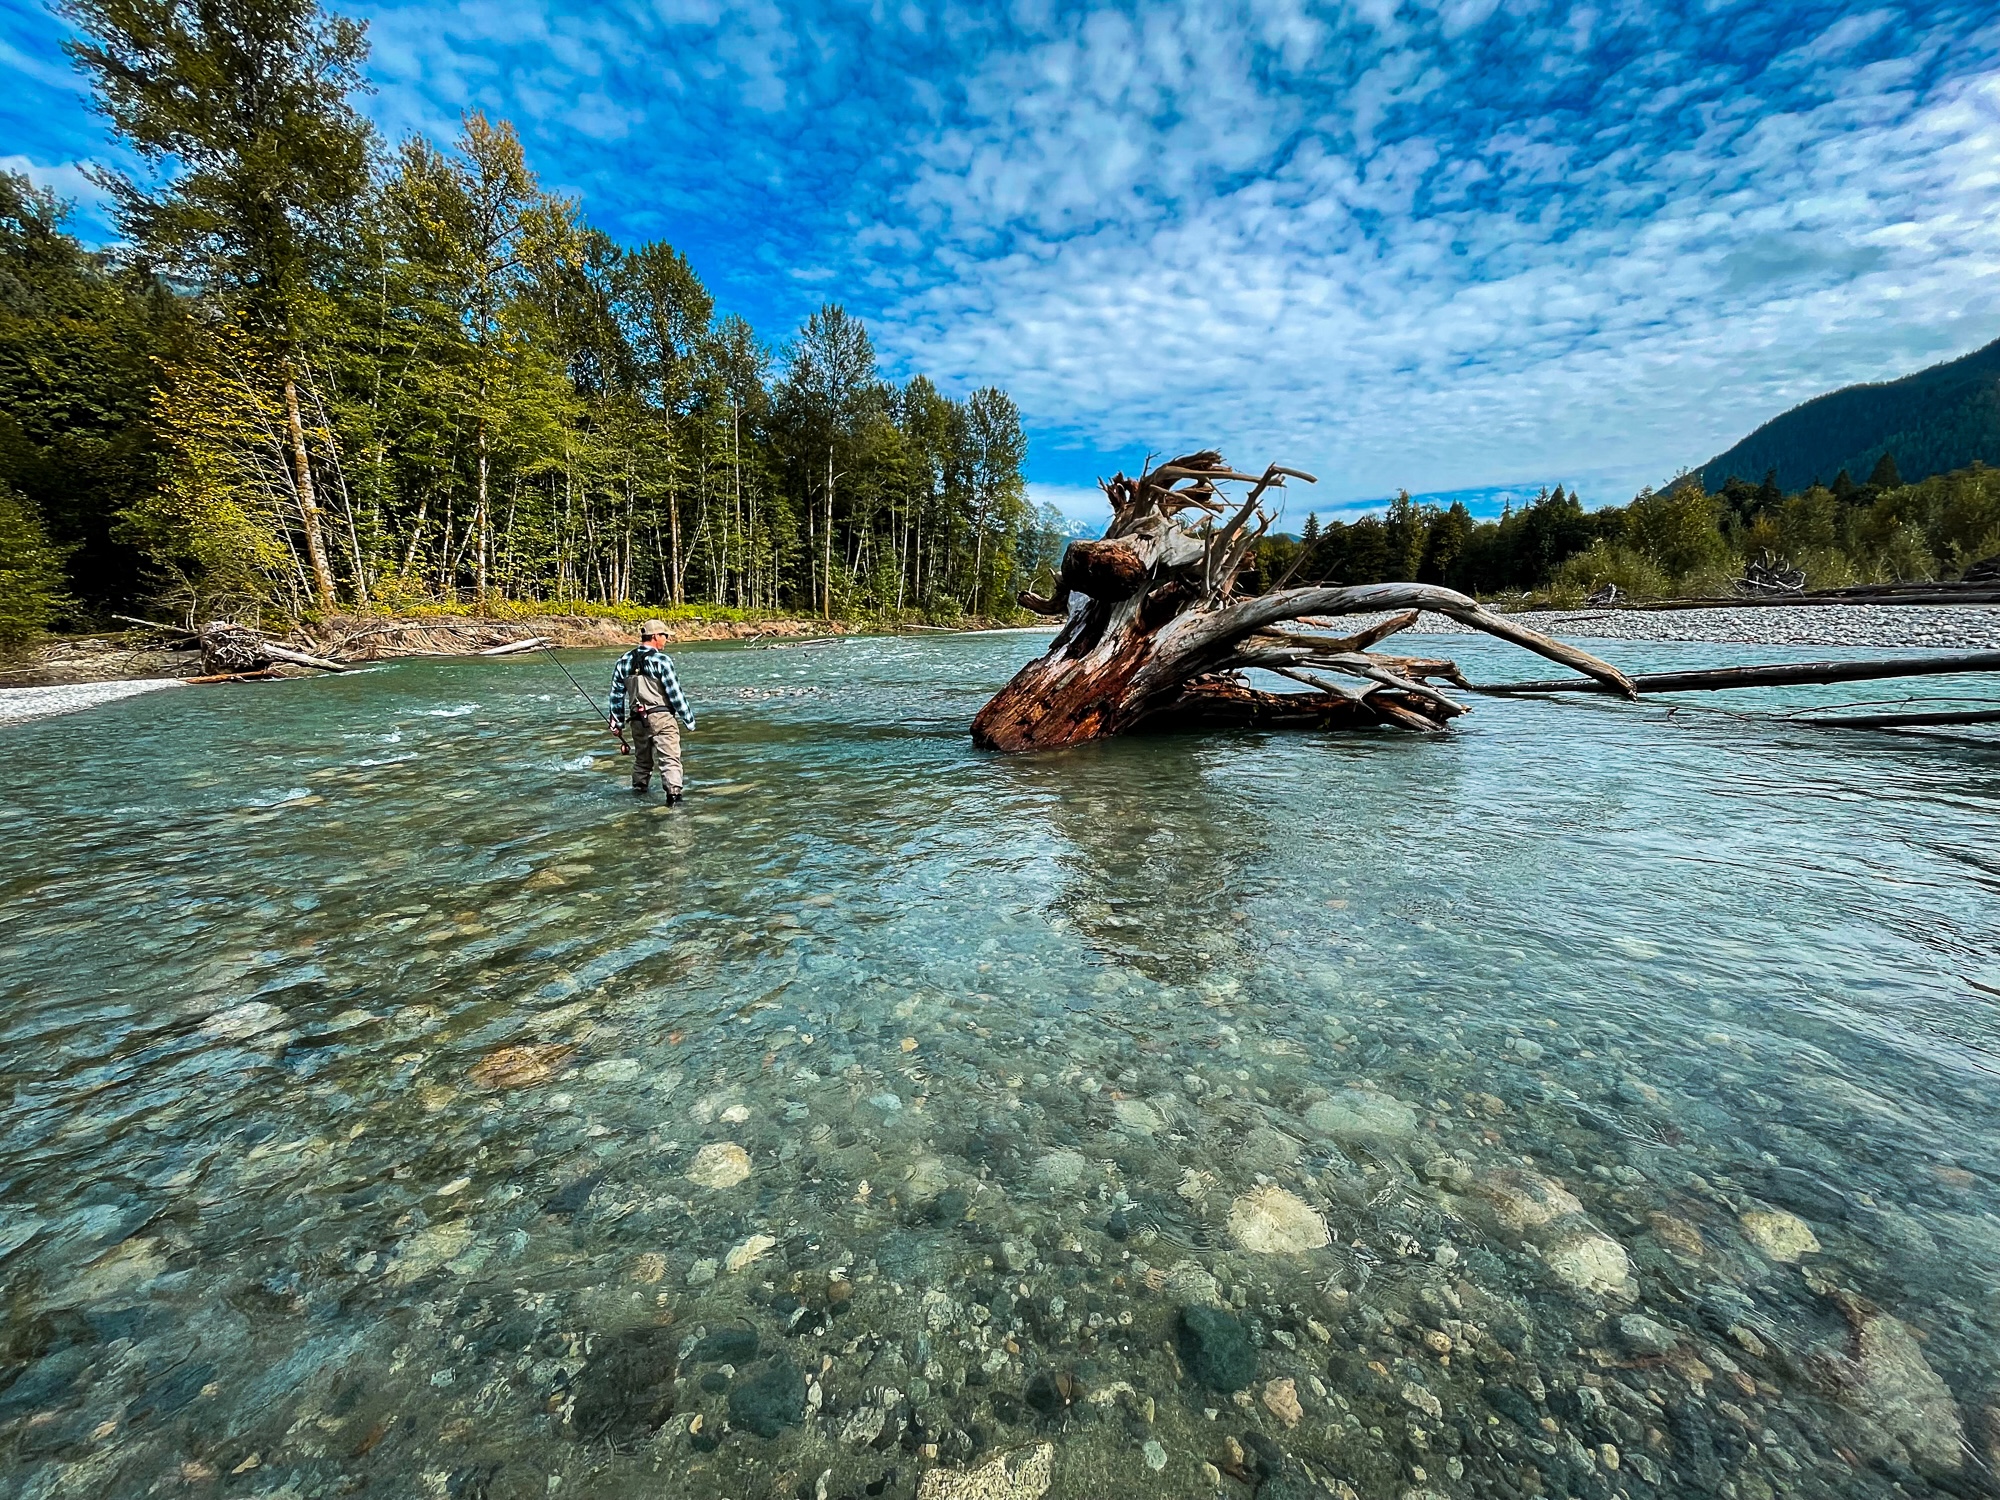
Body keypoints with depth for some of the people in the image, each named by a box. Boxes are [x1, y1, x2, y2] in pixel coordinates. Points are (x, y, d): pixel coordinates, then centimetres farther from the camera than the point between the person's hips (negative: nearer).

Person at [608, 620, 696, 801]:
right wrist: (689, 719, -4)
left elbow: (616, 694, 14)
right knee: (669, 757, -8)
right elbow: (675, 692, -11)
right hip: (661, 717, -6)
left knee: (641, 758, 21)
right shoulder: (661, 660, -10)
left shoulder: (624, 661, 11)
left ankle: (639, 790, 31)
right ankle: (673, 792, -18)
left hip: (638, 719, 6)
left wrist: (617, 722, 21)